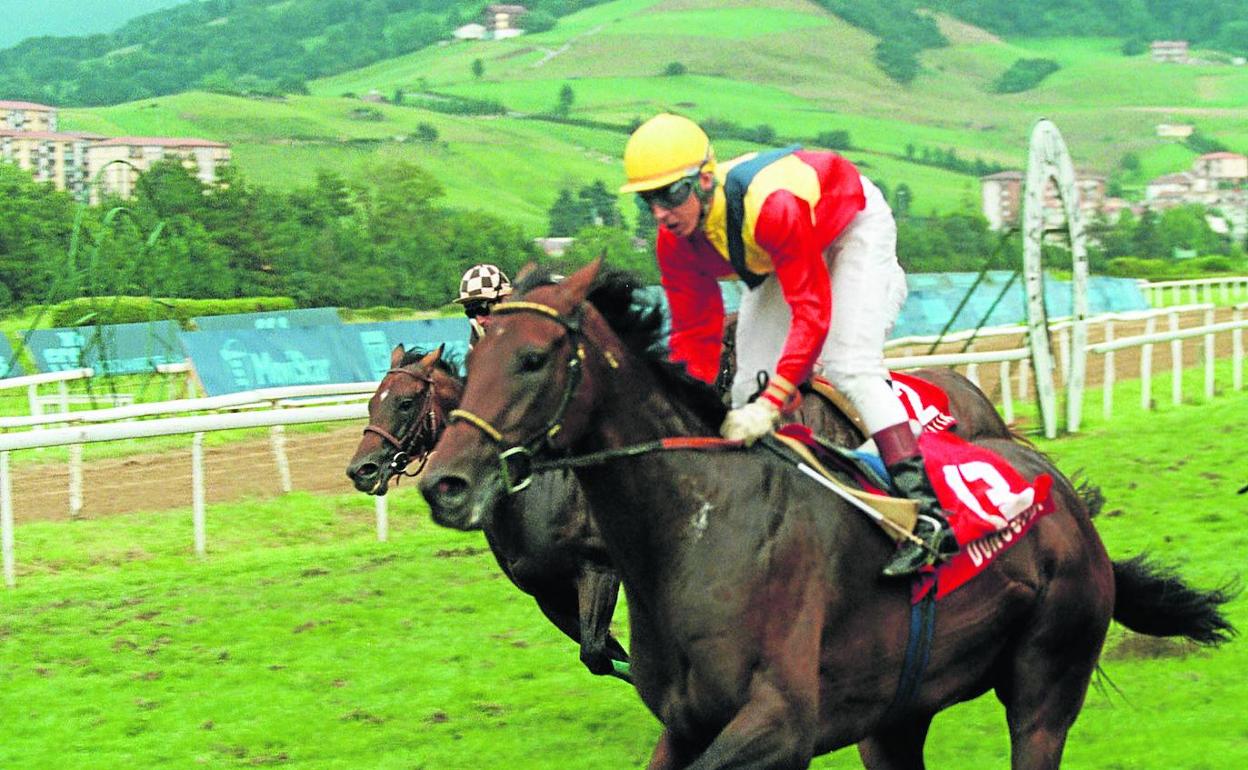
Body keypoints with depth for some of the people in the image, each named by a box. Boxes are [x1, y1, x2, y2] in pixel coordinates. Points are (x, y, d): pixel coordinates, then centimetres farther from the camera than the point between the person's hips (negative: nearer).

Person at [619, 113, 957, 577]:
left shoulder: (771, 206, -43)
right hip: (771, 255, 7)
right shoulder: (675, 242, -22)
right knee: (751, 382, -5)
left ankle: (926, 511, -32)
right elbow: (694, 333, -13)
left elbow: (812, 313, -42)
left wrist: (771, 405, -49)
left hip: (853, 224, -7)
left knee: (847, 362, -25)